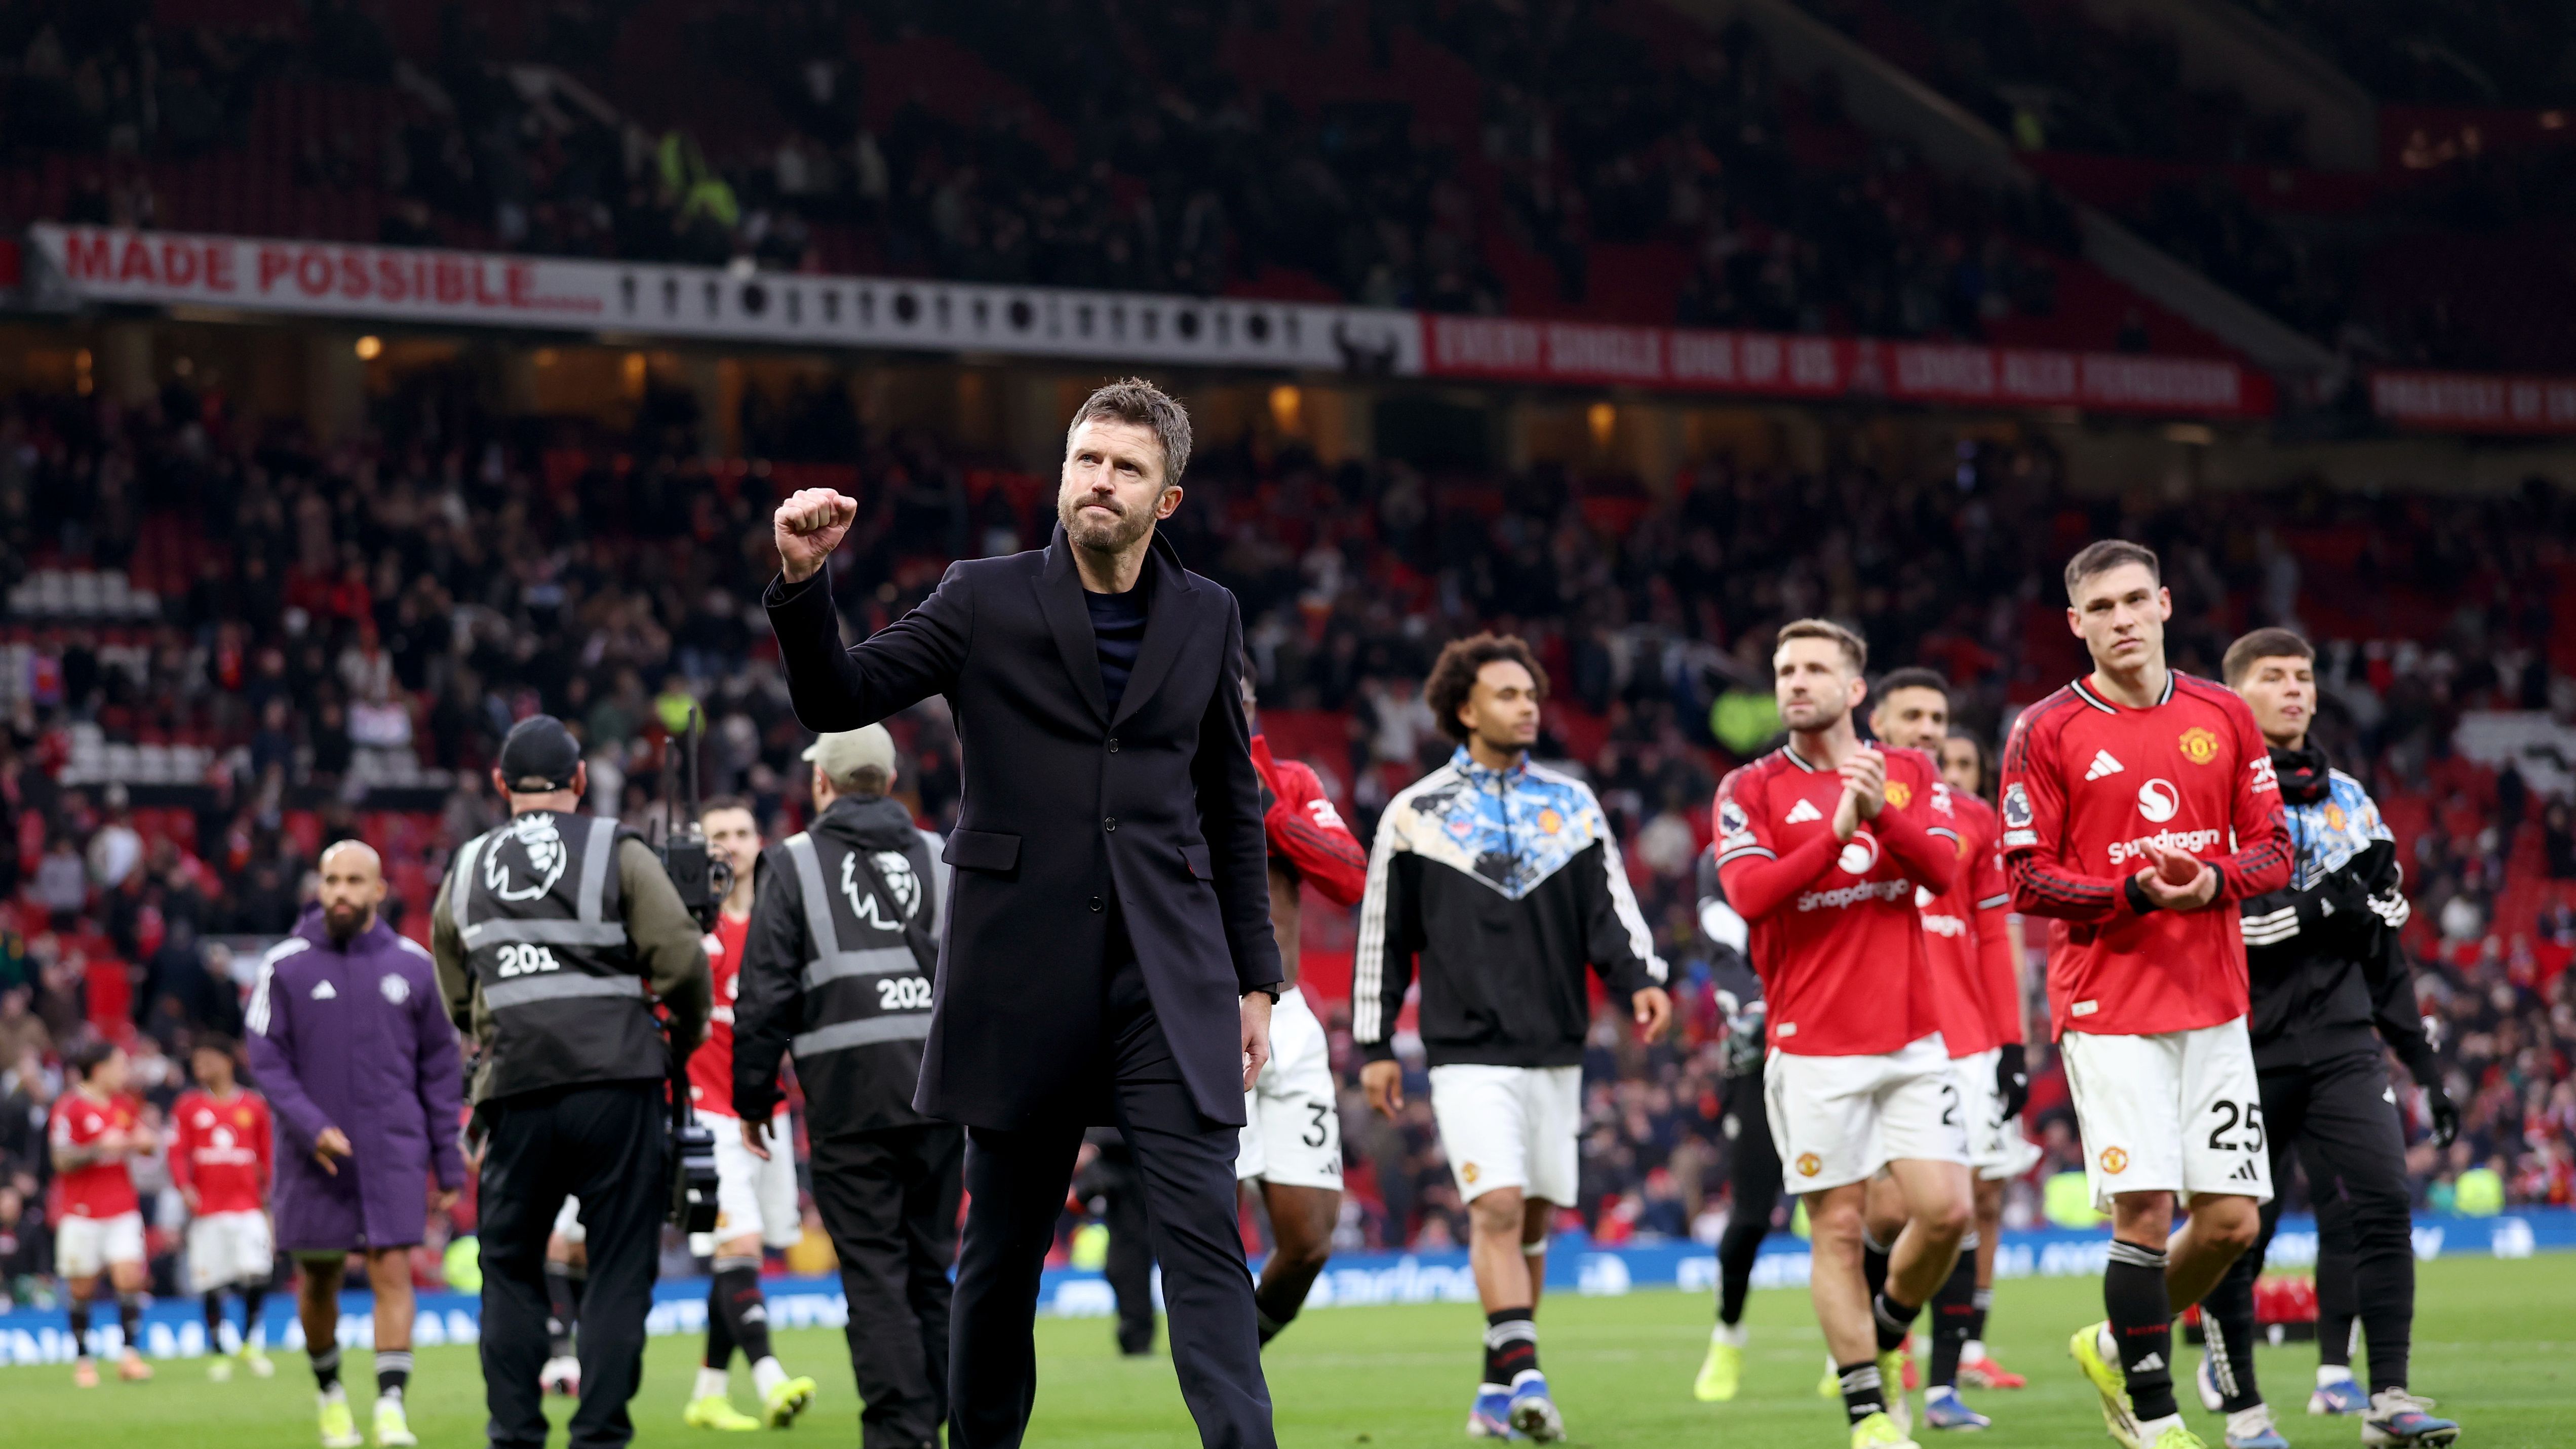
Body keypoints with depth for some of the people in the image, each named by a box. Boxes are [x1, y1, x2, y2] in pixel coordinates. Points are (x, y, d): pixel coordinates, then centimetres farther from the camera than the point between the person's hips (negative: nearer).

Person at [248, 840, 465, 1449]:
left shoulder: (411, 965, 4)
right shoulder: (285, 965, -1)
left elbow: (439, 1067, 8)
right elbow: (267, 1060, -3)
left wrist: (449, 1164, 6)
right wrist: (310, 1127, -17)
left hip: (394, 1152, 0)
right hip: (315, 1154, 0)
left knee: (392, 1270, -11)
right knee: (318, 1279, 9)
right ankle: (329, 1392, 30)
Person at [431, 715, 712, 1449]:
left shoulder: (465, 872, 13)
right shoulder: (618, 856, 0)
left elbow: (457, 1001, 20)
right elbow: (682, 962, -8)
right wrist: (687, 1032, 10)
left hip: (514, 1089, 3)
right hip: (617, 1085, -3)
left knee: (511, 1267, 13)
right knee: (618, 1266, 2)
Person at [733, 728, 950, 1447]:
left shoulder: (793, 863, 2)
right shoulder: (941, 860, 12)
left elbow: (765, 994, -1)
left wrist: (753, 1100, 6)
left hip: (849, 1091, -3)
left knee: (874, 1270, -3)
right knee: (929, 1267, 11)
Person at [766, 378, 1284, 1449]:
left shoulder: (1207, 618, 9)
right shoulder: (985, 601, 2)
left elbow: (1232, 808, 15)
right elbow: (840, 699, -5)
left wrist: (1255, 980, 12)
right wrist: (805, 583, -24)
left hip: (1169, 978, 1)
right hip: (1025, 979, -1)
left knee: (1204, 1231, -10)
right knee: (1004, 1245, 7)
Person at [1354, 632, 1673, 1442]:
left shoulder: (1572, 804, 11)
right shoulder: (1416, 815, 4)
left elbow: (1610, 906, 6)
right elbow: (1382, 936, 7)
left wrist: (1639, 978, -13)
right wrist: (1374, 1048, 5)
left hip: (1556, 1047, 4)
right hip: (1469, 1049, -4)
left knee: (1533, 1221, 6)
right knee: (1497, 1207, -18)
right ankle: (1525, 1380, -22)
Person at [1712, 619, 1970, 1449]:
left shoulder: (1910, 775, 10)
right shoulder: (1751, 790, 2)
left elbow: (1945, 872, -5)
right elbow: (1749, 894, -14)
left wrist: (1882, 815, -21)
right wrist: (1836, 831, -22)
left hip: (1912, 1037, 3)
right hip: (1812, 1045, -3)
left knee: (1945, 1210, -6)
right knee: (1839, 1230, -3)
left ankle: (1883, 1339, 21)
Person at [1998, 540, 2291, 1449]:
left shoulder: (2223, 717, 9)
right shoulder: (2046, 733, -2)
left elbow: (2272, 851, 10)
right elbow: (2026, 880, -4)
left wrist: (2214, 881, -12)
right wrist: (2138, 893, -19)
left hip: (2214, 1000, 4)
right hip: (2107, 1006, -4)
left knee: (2230, 1221, 1)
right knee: (2144, 1208, -14)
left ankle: (2120, 1347, 26)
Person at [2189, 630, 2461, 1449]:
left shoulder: (2349, 802, 17)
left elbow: (2383, 952, 21)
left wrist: (2425, 1064, 18)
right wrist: (2312, 910, -19)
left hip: (2341, 1042, 4)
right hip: (2243, 1045, -4)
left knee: (2381, 1202, -11)